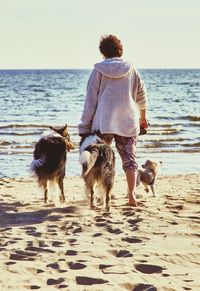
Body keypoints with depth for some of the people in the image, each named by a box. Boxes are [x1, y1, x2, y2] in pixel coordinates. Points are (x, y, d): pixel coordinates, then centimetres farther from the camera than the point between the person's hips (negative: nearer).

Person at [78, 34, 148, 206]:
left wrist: (85, 126, 2)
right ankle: (132, 193, -9)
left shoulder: (98, 71, -3)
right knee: (129, 159, 6)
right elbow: (142, 97, 13)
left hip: (103, 123, -2)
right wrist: (143, 118, 28)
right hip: (128, 123, 2)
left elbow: (90, 100, -4)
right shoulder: (131, 70, 4)